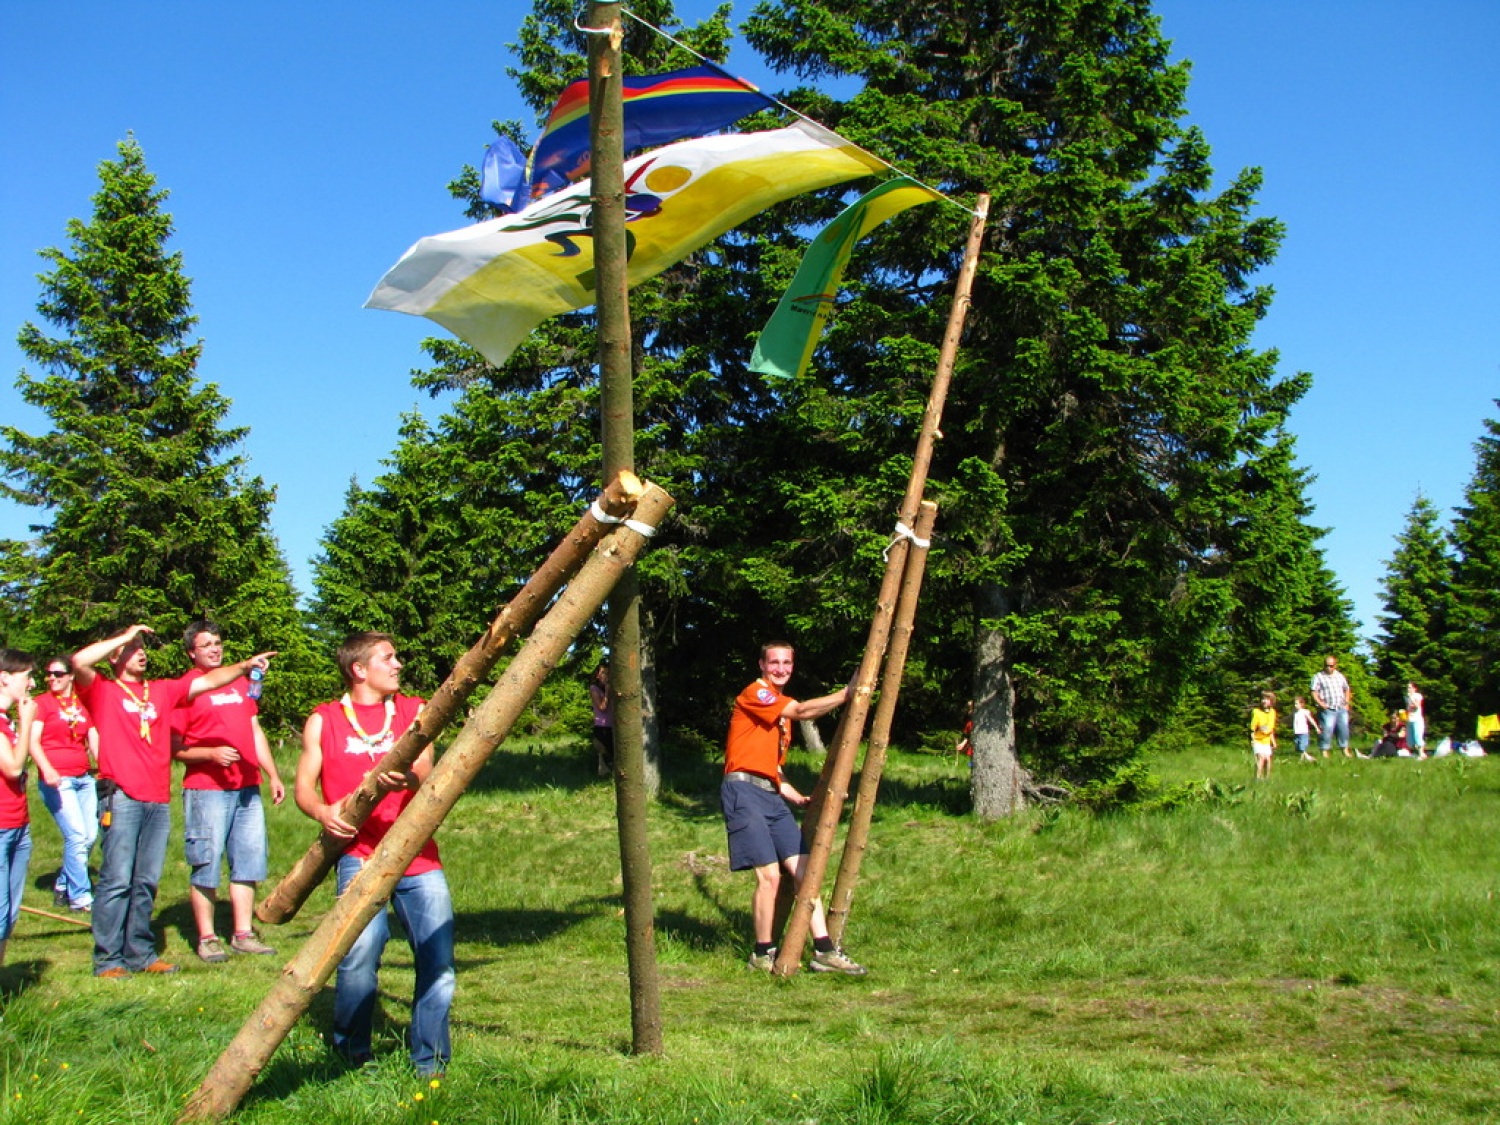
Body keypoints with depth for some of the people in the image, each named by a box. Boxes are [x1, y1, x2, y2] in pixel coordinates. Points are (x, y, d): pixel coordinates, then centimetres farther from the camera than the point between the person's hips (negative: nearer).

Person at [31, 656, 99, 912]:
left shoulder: (83, 704, 14)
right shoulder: (42, 703, 0)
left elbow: (94, 741, 13)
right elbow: (33, 741, -10)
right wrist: (47, 769, -25)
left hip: (84, 778, 5)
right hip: (57, 779, -5)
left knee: (90, 836, 3)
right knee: (78, 836, -12)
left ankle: (62, 887, 20)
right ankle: (80, 897, -3)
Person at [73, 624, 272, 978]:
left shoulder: (163, 691, 19)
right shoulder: (102, 690, 5)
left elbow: (209, 680, 13)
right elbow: (79, 661, -13)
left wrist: (244, 666, -3)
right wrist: (125, 635, -3)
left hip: (158, 801, 5)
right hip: (122, 798, -5)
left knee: (146, 882, 9)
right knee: (117, 879, -7)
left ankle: (140, 952, 17)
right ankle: (108, 959, -3)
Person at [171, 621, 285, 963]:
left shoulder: (239, 682, 18)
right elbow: (175, 749, -6)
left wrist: (273, 775, 17)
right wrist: (211, 754, -20)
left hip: (248, 788, 7)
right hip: (206, 790, -6)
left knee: (249, 860, 7)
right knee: (206, 864, -4)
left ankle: (243, 934, 14)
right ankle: (207, 939, 4)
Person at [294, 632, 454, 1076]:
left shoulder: (413, 711, 12)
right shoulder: (323, 721, 8)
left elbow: (427, 776, 1)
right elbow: (303, 785, 6)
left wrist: (410, 780, -24)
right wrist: (323, 811, -17)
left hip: (418, 856, 2)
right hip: (361, 856, -2)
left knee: (438, 960, -5)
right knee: (359, 954, -16)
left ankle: (430, 1062, 11)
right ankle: (352, 1053, 7)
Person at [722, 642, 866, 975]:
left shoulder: (782, 706, 24)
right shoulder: (754, 693, -4)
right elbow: (802, 711, -18)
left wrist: (798, 798, 13)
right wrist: (847, 693, -15)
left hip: (771, 796, 9)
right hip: (744, 791, -9)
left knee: (803, 868, 0)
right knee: (769, 875, -13)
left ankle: (824, 951, 2)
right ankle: (763, 954, 2)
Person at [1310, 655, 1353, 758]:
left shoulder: (1340, 676, 16)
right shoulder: (1319, 677, 1)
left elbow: (1346, 690, 25)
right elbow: (1314, 692, -4)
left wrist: (1347, 703, 12)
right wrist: (1320, 703, -18)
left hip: (1342, 709, 5)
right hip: (1328, 710, -5)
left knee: (1344, 729, 7)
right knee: (1327, 730, -9)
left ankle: (1345, 750, 20)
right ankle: (1325, 752, -2)